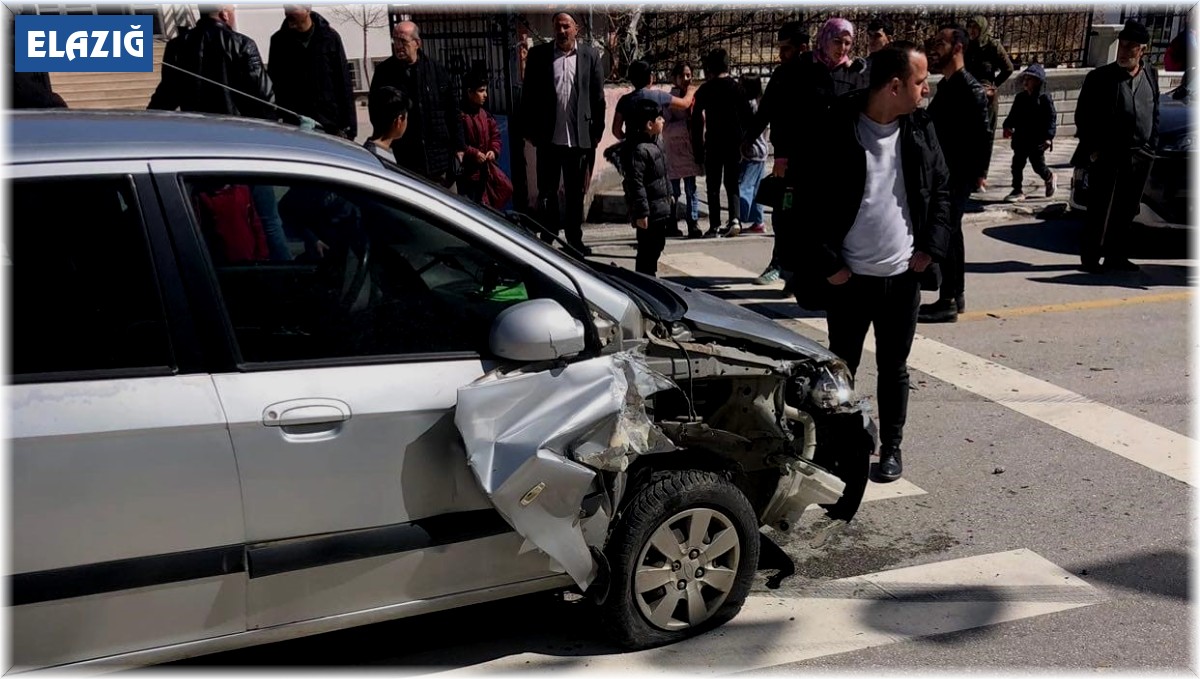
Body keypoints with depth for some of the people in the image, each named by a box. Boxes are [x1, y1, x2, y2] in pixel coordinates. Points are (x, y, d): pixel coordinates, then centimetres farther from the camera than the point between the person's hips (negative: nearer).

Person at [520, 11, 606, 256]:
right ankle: (547, 239, 17)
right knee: (546, 192, 7)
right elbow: (528, 95, 3)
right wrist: (529, 131, -2)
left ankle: (574, 239, 21)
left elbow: (598, 97, 5)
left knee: (576, 192, 10)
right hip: (548, 137, 0)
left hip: (579, 137, 1)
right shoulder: (539, 54, 2)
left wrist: (597, 132, 2)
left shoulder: (590, 55, 4)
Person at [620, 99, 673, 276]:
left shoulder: (656, 141, 10)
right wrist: (641, 213, -23)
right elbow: (636, 184, -23)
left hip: (661, 208, 10)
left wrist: (669, 195, 25)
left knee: (658, 245, 19)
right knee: (647, 250, -2)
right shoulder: (638, 150, -22)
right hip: (649, 211, -10)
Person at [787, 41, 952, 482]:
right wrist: (825, 263, -11)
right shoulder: (835, 132, -12)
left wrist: (930, 246, 1)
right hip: (850, 277, -3)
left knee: (894, 367, 13)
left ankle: (891, 447, 27)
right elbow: (804, 197, -10)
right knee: (842, 365, 10)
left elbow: (941, 189, 12)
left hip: (903, 275, 3)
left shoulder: (921, 130, 2)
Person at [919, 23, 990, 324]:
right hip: (943, 172, 10)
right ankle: (956, 296, 23)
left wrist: (979, 173, -18)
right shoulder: (945, 85, 13)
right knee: (950, 233, 14)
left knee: (944, 235, -7)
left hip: (959, 174, -9)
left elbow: (983, 134, -18)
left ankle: (947, 303, -1)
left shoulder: (970, 89, -15)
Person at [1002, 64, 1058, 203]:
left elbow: (1051, 118, -12)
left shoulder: (1044, 98, -10)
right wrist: (1008, 126, -5)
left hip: (1038, 141, -5)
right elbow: (1013, 115, 13)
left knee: (1038, 165, 5)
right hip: (1021, 139, 5)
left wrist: (1048, 137, -20)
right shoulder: (1020, 97, 6)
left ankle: (1050, 178, 35)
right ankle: (1018, 191, 12)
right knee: (1017, 165, 4)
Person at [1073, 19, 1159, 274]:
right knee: (1099, 212, -2)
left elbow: (1155, 113, 15)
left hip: (1139, 158, 4)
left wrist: (1151, 146, 8)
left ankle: (1117, 257, 20)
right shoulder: (1099, 77, -5)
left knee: (1126, 212, 10)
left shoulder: (1150, 75, 9)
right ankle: (1091, 258, 7)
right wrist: (1092, 149, -8)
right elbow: (1083, 116, -3)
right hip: (1107, 157, -4)